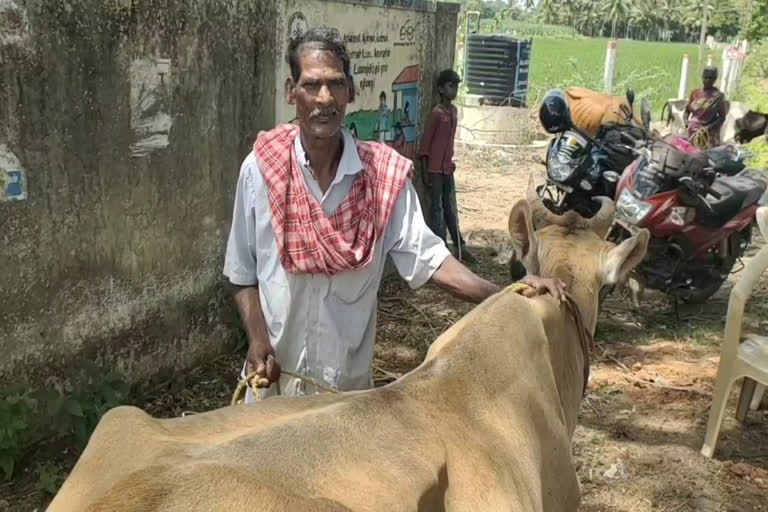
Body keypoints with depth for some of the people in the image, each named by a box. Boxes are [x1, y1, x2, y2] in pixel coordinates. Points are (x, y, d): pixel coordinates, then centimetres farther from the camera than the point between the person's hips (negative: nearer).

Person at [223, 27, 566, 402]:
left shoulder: (383, 174, -10)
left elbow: (425, 256, -14)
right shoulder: (260, 169, -10)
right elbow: (242, 272, -2)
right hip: (276, 370, 0)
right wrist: (258, 341, -14)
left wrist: (505, 296, -25)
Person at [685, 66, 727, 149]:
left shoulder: (718, 96, -4)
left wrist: (709, 127, -17)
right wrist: (686, 121, -7)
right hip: (693, 132, 4)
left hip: (709, 134, -3)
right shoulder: (695, 93, 7)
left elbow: (722, 117, -4)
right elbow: (687, 110, 14)